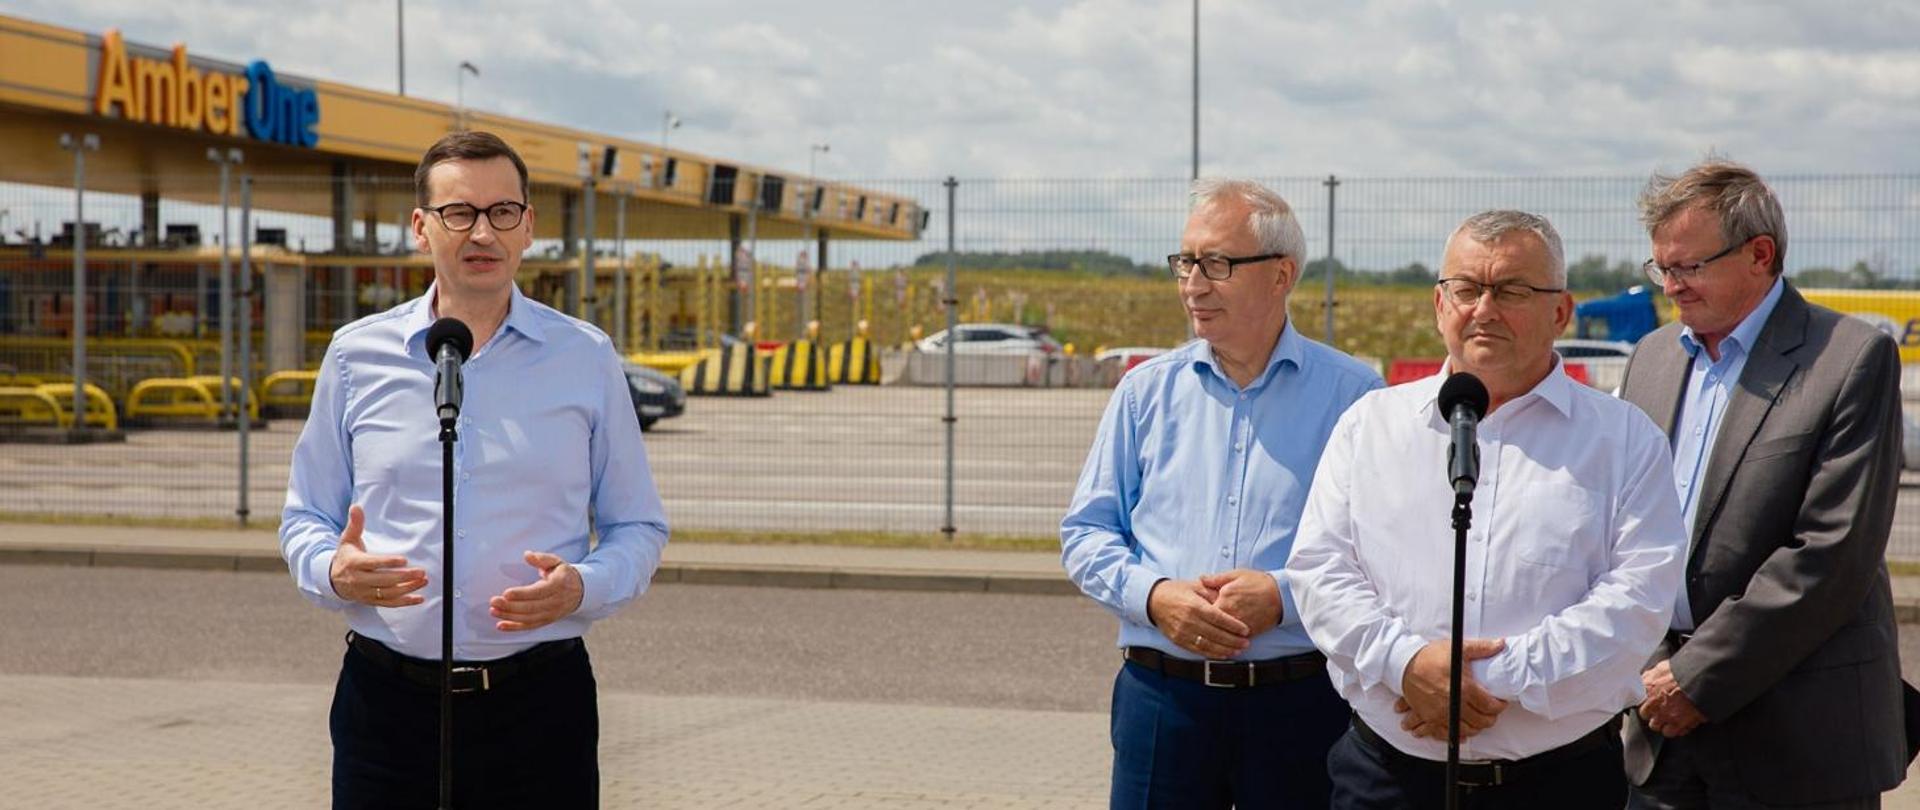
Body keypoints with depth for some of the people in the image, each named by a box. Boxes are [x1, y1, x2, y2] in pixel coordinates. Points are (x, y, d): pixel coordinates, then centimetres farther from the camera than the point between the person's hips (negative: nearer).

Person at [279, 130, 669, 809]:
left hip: (540, 701, 0)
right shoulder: (356, 354, 7)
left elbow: (638, 528, 8)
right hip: (387, 697, 1)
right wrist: (334, 571, -11)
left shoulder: (586, 359, 5)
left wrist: (584, 587, -13)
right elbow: (304, 520, 12)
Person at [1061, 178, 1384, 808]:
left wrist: (1284, 598, -17)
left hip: (1302, 703, -2)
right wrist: (1154, 595, -8)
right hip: (1161, 697, 2)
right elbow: (1084, 534, 10)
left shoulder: (1352, 394, 0)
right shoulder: (1147, 389, 10)